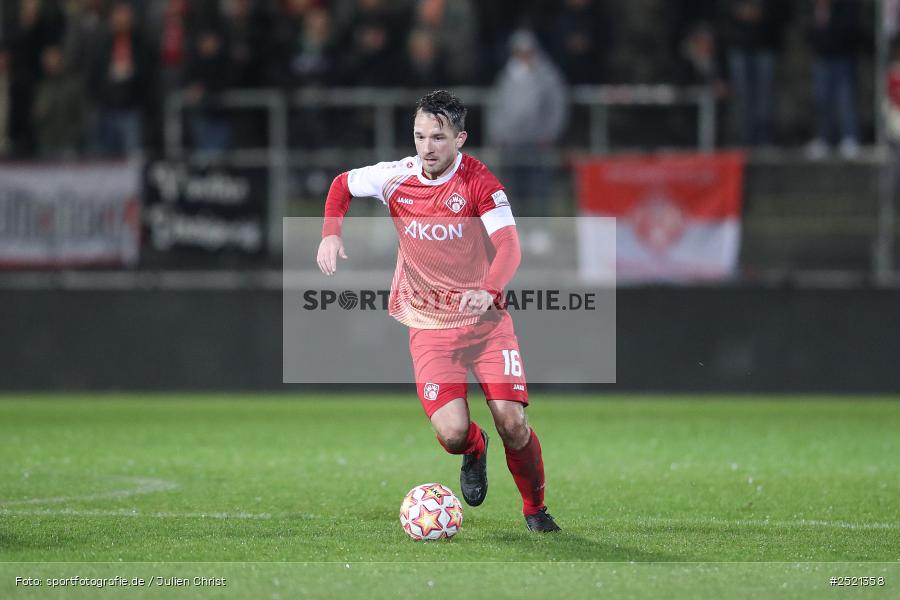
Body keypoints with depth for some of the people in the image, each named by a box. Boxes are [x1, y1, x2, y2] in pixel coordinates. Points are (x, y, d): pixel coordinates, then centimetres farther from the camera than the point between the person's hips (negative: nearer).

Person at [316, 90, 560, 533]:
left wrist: (489, 290, -44)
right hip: (429, 326, 2)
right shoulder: (396, 177, -4)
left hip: (485, 318, -2)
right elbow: (342, 185, 16)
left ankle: (535, 509, 14)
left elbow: (509, 246, -25)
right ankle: (474, 450, 25)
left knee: (512, 423, -14)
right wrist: (331, 234, -1)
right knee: (451, 433, -15)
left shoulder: (477, 181, -14)